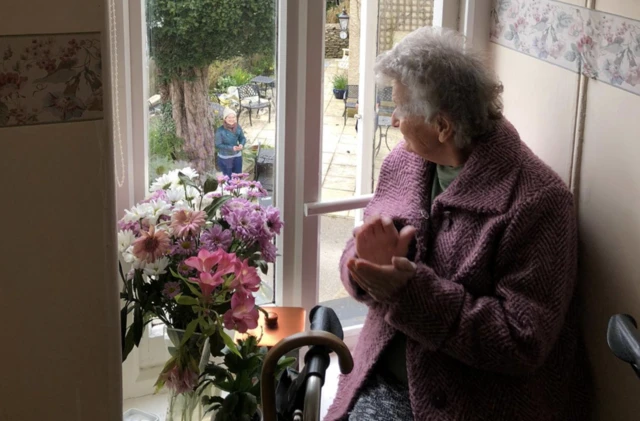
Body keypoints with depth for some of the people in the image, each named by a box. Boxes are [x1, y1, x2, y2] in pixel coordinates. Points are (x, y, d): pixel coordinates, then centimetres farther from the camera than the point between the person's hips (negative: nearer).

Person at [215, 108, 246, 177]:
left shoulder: (238, 127, -9)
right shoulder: (220, 130, -22)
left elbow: (242, 138, 3)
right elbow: (218, 145, -19)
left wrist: (241, 144, -21)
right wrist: (231, 148, -29)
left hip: (237, 156, 4)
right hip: (224, 158, -4)